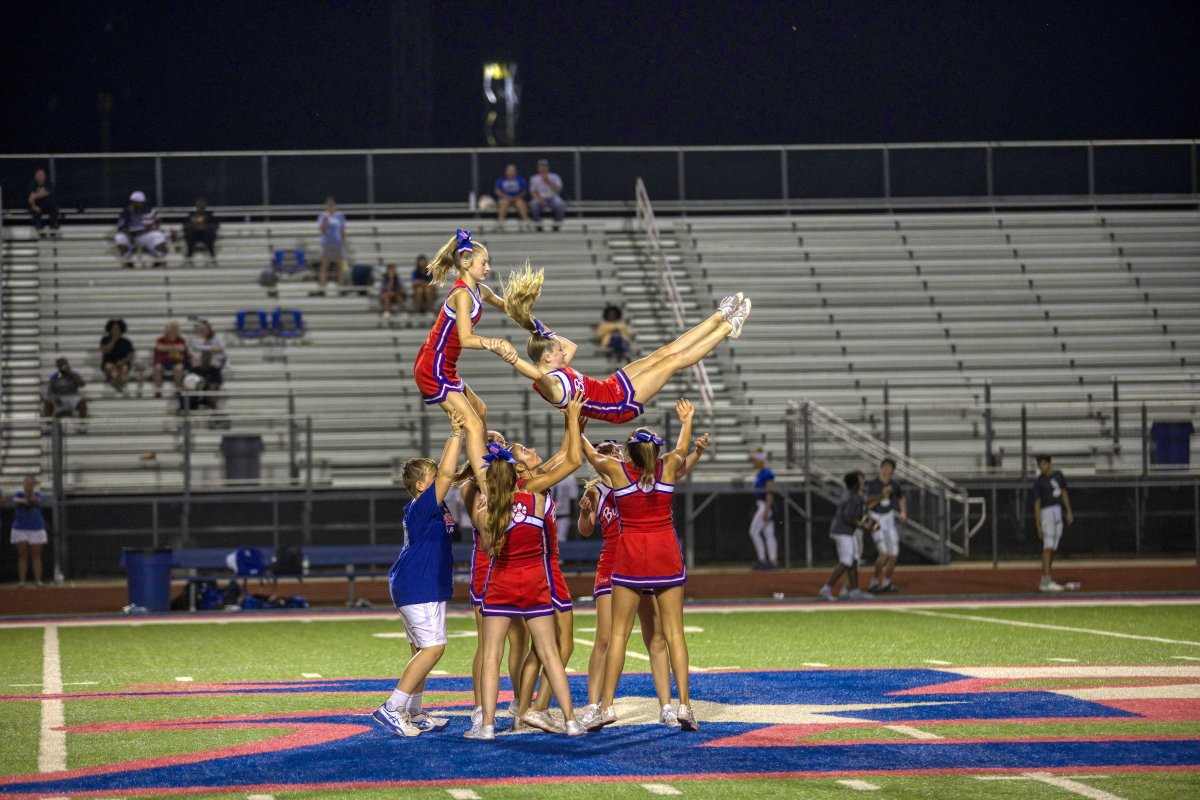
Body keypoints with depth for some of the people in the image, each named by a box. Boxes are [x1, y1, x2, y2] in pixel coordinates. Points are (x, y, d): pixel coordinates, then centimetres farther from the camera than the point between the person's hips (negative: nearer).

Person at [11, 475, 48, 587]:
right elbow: (15, 501, -24)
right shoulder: (19, 494, 0)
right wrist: (23, 501, -45)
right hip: (20, 529, 0)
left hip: (36, 529, 0)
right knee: (22, 556, 0)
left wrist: (30, 493, -43)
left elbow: (36, 501, -22)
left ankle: (38, 580, 2)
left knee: (36, 556, 1)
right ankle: (21, 580, -1)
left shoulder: (37, 495, 1)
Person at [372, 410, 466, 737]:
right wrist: (456, 434, -23)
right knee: (432, 648, -12)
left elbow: (444, 471, 20)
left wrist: (457, 434, 12)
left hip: (424, 587, 11)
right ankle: (392, 708, -15)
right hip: (419, 588, -11)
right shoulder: (423, 506, -17)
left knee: (422, 650, 13)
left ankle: (414, 714, 17)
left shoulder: (430, 507, 11)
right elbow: (447, 473, -26)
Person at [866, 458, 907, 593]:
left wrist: (903, 513, 11)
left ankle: (886, 582, 22)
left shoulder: (895, 485, 3)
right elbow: (869, 504, -18)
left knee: (894, 554, 5)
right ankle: (874, 582, -7)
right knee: (884, 552, -19)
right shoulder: (873, 484, -10)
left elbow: (902, 498, 23)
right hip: (876, 519, -5)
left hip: (889, 518, 5)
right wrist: (882, 495, -27)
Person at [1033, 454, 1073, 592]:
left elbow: (1064, 493, 18)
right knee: (1048, 547, -14)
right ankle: (1046, 582, -20)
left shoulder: (1058, 475, 9)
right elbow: (1037, 503, -8)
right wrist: (1038, 525, -11)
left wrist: (1069, 511, 12)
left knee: (1052, 549, 8)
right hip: (1046, 512, -7)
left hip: (1058, 513, 7)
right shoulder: (1038, 481, -7)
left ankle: (1045, 581, 12)